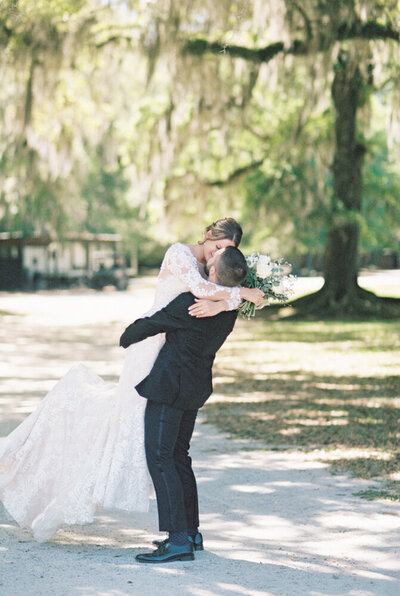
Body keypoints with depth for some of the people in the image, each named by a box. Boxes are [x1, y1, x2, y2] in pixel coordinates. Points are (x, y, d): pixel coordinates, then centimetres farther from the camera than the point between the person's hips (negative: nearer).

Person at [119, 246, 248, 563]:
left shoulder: (190, 303, -23)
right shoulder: (230, 308, 0)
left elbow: (149, 325, -9)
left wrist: (126, 338, 13)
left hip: (170, 385, -8)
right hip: (197, 387, 8)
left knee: (160, 457, -7)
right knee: (178, 456, 18)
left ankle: (179, 540, -12)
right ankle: (191, 532, 23)